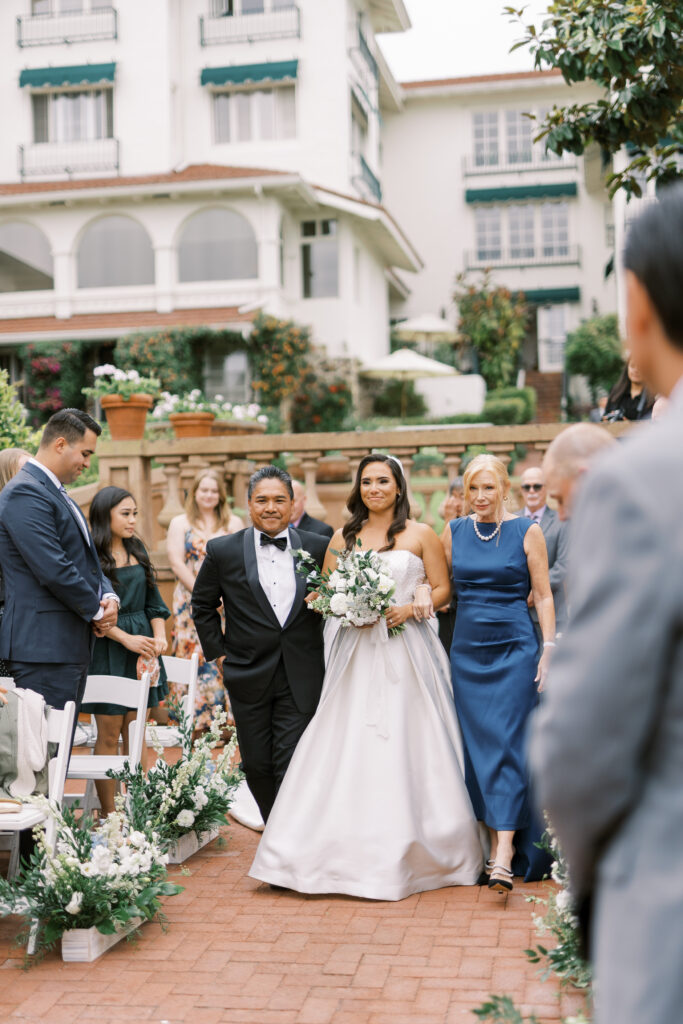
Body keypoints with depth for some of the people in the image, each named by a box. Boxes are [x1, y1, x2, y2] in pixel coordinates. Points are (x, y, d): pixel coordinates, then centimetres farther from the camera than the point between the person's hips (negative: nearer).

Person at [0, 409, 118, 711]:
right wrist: (97, 611, -9)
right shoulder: (25, 493, -13)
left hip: (72, 647, 10)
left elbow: (87, 561, 22)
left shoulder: (58, 494, 20)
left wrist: (109, 597, 2)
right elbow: (53, 570, -21)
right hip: (44, 648, -10)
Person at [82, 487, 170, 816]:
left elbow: (152, 600, 14)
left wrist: (159, 635, -2)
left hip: (141, 648, 6)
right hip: (107, 650, -6)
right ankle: (108, 815, 8)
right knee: (109, 733, 0)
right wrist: (126, 639, -16)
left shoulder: (138, 550, 11)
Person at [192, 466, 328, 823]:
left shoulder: (318, 548, 1)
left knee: (292, 766, -5)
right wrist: (218, 648, 6)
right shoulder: (223, 550, 0)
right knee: (256, 766, 9)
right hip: (249, 677, 1)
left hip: (301, 679, -1)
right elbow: (202, 604, 11)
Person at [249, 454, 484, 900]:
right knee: (350, 746, -2)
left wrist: (410, 608, -12)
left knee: (407, 743, -2)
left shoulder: (421, 535, 5)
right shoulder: (343, 538, 12)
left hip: (408, 649, -2)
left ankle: (412, 853, 10)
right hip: (358, 653, 2)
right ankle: (352, 851, 5)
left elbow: (443, 589, 4)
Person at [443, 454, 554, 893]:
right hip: (467, 651, 4)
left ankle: (506, 857, -12)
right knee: (479, 746, 4)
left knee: (508, 744, -8)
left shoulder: (527, 531, -1)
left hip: (515, 648, -3)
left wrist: (550, 650, -7)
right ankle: (494, 840, 14)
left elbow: (543, 595, -1)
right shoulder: (454, 532, 7)